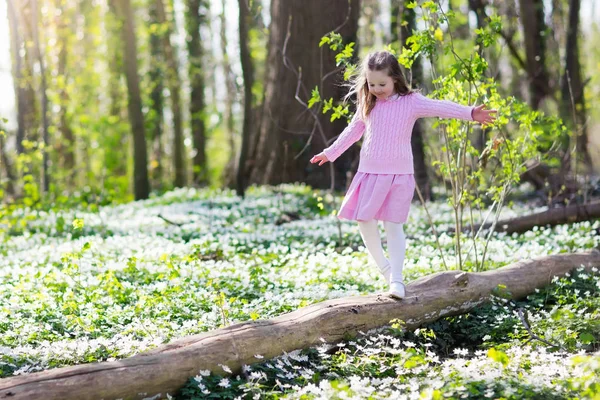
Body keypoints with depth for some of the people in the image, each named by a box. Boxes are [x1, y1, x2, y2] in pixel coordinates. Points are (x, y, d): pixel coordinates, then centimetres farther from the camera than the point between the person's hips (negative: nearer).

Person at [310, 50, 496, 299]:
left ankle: (396, 278, -2)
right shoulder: (367, 104, 6)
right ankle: (383, 266, 21)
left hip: (398, 175, -4)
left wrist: (470, 113, -34)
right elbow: (353, 131, 20)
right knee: (364, 220, 3)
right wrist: (330, 153, 27)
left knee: (393, 225, -5)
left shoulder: (411, 102, -7)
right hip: (369, 173, 4)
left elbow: (439, 107, -20)